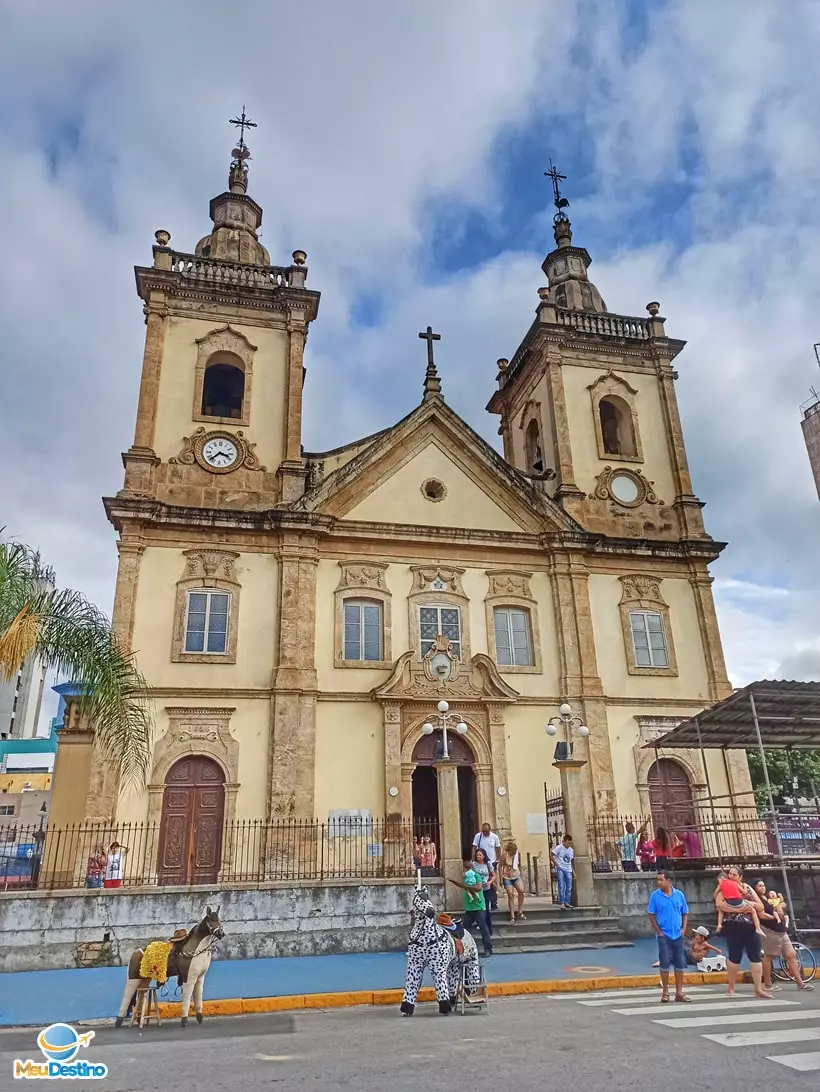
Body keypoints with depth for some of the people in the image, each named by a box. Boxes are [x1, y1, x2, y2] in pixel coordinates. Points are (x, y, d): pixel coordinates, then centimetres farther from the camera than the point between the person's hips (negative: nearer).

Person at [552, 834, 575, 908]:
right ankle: (562, 903, -9)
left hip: (568, 870, 6)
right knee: (562, 887, -10)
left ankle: (567, 902, 13)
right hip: (560, 869, -6)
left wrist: (573, 870, 18)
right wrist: (556, 863, -18)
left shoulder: (571, 850, 12)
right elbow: (553, 856, -7)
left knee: (569, 888, 5)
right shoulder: (559, 848, -6)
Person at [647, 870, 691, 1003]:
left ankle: (679, 992, 16)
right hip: (664, 935, -2)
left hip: (678, 935, 3)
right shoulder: (655, 895, -5)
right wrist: (658, 931, -9)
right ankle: (665, 992, 11)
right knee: (665, 963, -1)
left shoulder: (679, 894, 1)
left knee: (680, 963, 6)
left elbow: (685, 913, 9)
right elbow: (651, 915, -3)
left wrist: (684, 928, -2)